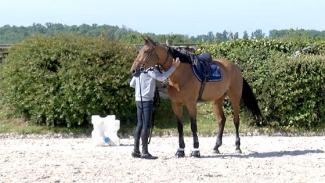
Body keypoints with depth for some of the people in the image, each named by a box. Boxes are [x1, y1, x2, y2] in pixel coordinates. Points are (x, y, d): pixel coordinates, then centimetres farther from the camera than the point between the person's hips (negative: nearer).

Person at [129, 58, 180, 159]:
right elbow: (161, 77, -22)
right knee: (146, 125, -6)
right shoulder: (150, 69, -12)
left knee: (140, 125, 11)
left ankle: (136, 151, 13)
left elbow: (131, 84, 20)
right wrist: (173, 67, -18)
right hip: (146, 100, -9)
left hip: (139, 99, 9)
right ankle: (145, 152, -5)